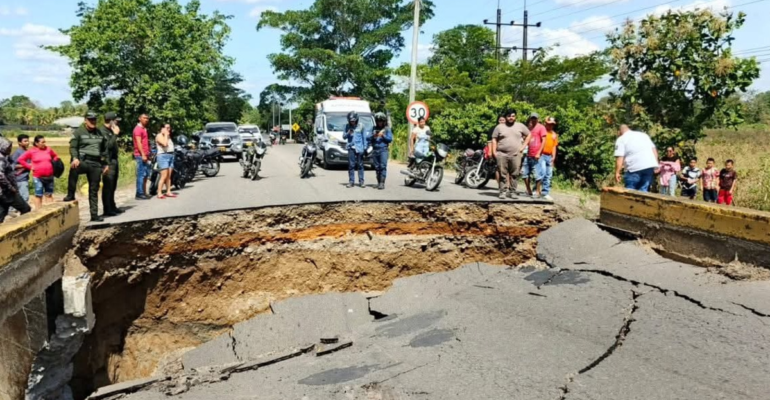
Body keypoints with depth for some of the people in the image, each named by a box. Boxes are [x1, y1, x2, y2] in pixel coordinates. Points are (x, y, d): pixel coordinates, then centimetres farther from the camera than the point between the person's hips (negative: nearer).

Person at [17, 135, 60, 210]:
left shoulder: (48, 149, 5)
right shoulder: (31, 151, -3)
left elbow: (56, 156, 22)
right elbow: (20, 160, 2)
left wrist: (53, 164, 8)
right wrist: (30, 167, -4)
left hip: (49, 176, 3)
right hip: (38, 177, -3)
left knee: (49, 195, 11)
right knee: (38, 195, 0)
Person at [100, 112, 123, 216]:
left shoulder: (110, 131, 18)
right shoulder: (102, 131, -11)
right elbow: (108, 145, -22)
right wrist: (115, 134, -16)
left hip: (114, 161, 10)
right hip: (108, 162, -10)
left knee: (112, 187, 15)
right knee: (107, 187, -8)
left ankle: (112, 207, 24)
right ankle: (107, 210, -6)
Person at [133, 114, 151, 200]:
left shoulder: (144, 129, 21)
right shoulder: (138, 129, -8)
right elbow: (138, 143, -16)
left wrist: (148, 154, 20)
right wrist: (143, 155, -22)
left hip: (145, 155, 10)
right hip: (140, 155, -10)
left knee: (146, 174, 12)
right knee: (141, 174, -10)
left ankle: (144, 192, 18)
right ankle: (139, 194, -8)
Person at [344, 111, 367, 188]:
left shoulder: (361, 126, 3)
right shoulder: (347, 126, 7)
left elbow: (364, 138, 6)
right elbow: (344, 137, 7)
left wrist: (365, 148, 2)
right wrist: (348, 133, -13)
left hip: (359, 148, -1)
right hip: (351, 148, 1)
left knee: (360, 165, 1)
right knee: (351, 165, -2)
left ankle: (361, 181, 5)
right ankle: (351, 181, 3)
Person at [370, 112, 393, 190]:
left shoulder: (387, 129, 7)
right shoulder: (374, 128, 15)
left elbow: (390, 139, -1)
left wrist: (383, 135, -14)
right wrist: (373, 136, -10)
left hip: (383, 150, -4)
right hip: (375, 150, 4)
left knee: (383, 166, -13)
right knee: (377, 167, 5)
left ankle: (382, 183, -18)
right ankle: (378, 182, 12)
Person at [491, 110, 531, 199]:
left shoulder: (520, 126, 10)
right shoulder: (499, 127, 8)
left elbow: (529, 135, 17)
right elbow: (494, 139, 7)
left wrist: (523, 146, 6)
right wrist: (494, 152, -2)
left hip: (516, 154, 1)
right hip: (502, 154, -1)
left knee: (514, 174, 0)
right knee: (503, 174, -2)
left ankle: (512, 191, 7)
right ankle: (503, 191, 4)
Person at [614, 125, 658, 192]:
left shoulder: (621, 139, 5)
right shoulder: (643, 134, 24)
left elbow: (620, 157, -5)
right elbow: (654, 149, 18)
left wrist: (617, 172, -3)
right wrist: (656, 164, 18)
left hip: (635, 168, -6)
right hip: (650, 166, 6)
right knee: (643, 191, 9)